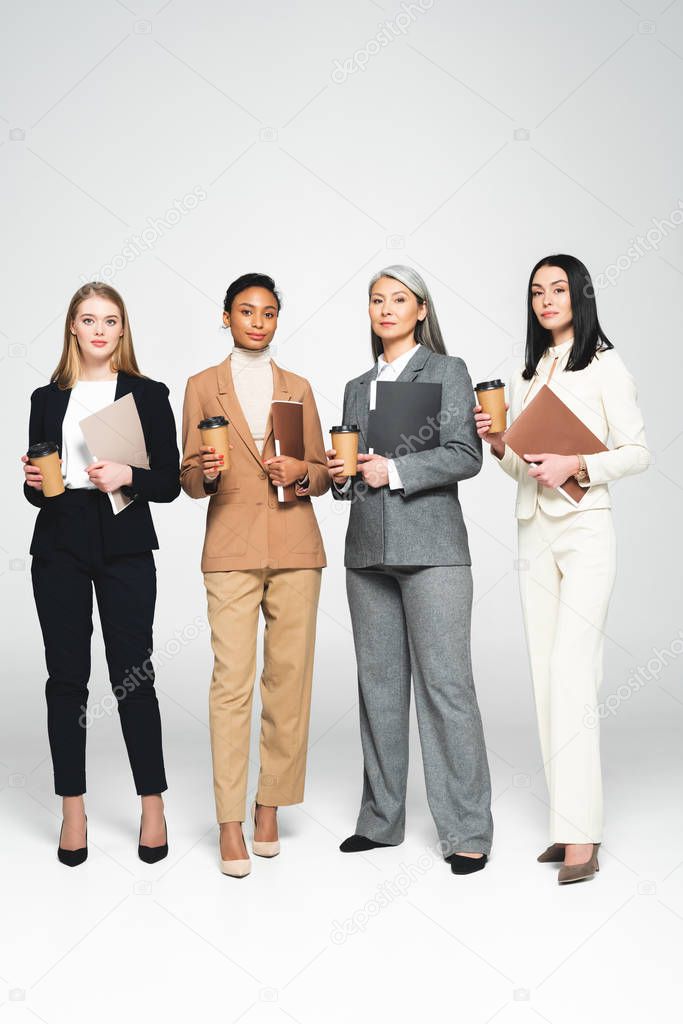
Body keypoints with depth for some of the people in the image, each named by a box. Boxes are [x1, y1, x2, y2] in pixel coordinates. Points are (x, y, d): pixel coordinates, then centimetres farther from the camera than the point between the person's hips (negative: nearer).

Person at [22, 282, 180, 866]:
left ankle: (153, 808, 10)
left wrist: (128, 477, -15)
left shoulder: (148, 395, 6)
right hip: (60, 547, 3)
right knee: (66, 677, 5)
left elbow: (169, 483, 3)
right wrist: (34, 483, -7)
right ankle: (73, 811, 14)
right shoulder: (48, 399, 13)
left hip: (125, 547, -2)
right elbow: (35, 488, 15)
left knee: (133, 676, -2)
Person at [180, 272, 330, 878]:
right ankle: (230, 824, -2)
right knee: (232, 680, -8)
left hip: (295, 548, 2)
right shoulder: (202, 387, 11)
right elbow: (189, 480, 8)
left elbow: (323, 471, 15)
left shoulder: (298, 388, 15)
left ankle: (270, 806, 13)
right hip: (231, 548, -2)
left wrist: (302, 474, -6)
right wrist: (205, 473, -14)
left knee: (289, 678, 1)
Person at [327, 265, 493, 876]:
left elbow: (466, 455, -6)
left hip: (431, 548, -5)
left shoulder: (447, 371, 5)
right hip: (368, 549, 6)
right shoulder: (357, 388, 20)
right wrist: (340, 474, 1)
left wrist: (394, 471, -13)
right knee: (379, 684, 8)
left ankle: (467, 831, 1)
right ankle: (382, 820, 18)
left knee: (444, 683, -7)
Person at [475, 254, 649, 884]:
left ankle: (580, 838, -13)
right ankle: (576, 824, 13)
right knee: (547, 676, 5)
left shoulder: (604, 365, -1)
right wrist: (499, 445, -1)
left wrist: (577, 465, -19)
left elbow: (637, 452, -4)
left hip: (585, 530, -7)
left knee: (571, 674, -15)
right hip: (534, 531, 7)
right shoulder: (527, 374, 17)